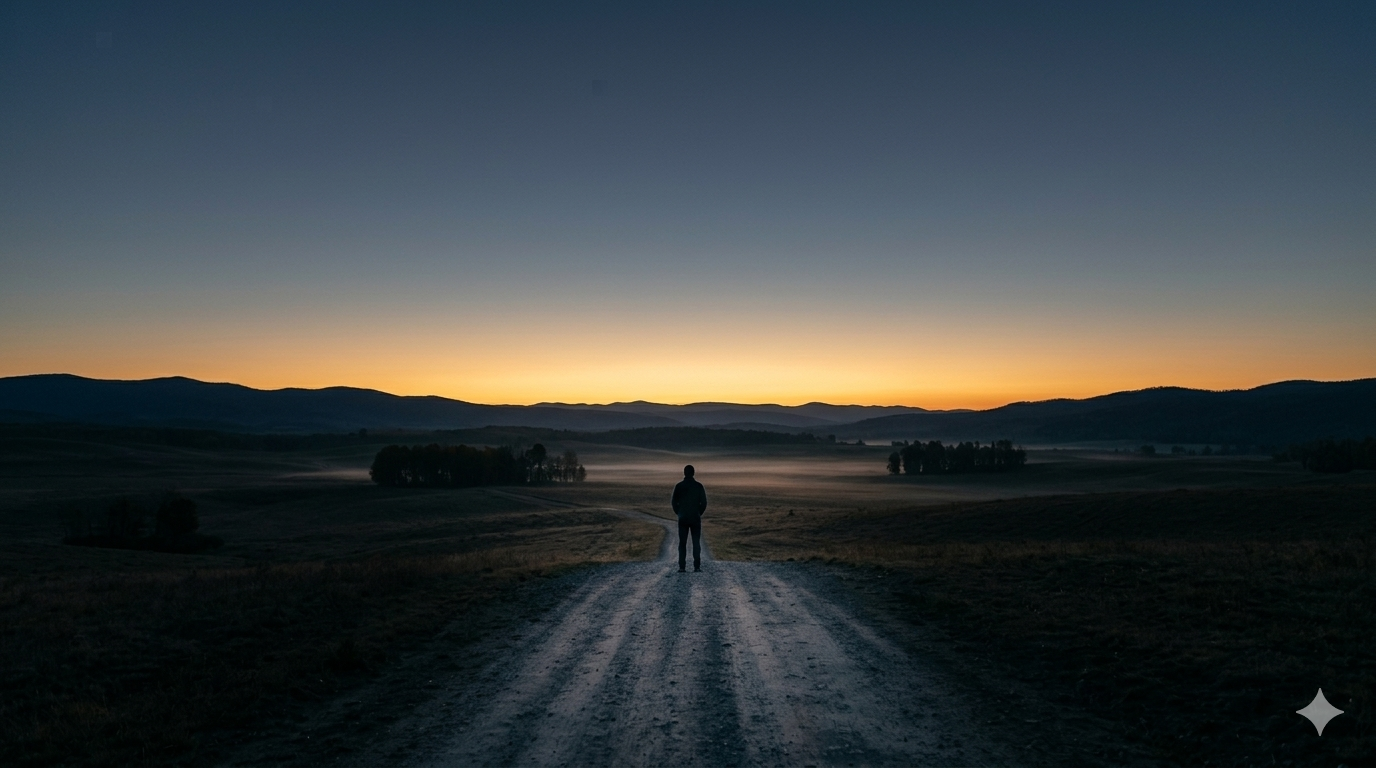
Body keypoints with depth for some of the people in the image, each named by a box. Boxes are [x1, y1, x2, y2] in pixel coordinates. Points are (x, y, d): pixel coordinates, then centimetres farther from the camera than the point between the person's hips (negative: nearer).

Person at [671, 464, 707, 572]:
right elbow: (704, 502, -2)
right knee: (696, 543, 4)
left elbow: (674, 502, 0)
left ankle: (682, 567, 0)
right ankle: (697, 566, -1)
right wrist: (699, 513, 10)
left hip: (683, 519, 0)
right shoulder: (698, 486, -3)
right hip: (696, 519, 0)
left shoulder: (679, 486, -2)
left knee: (682, 543, 4)